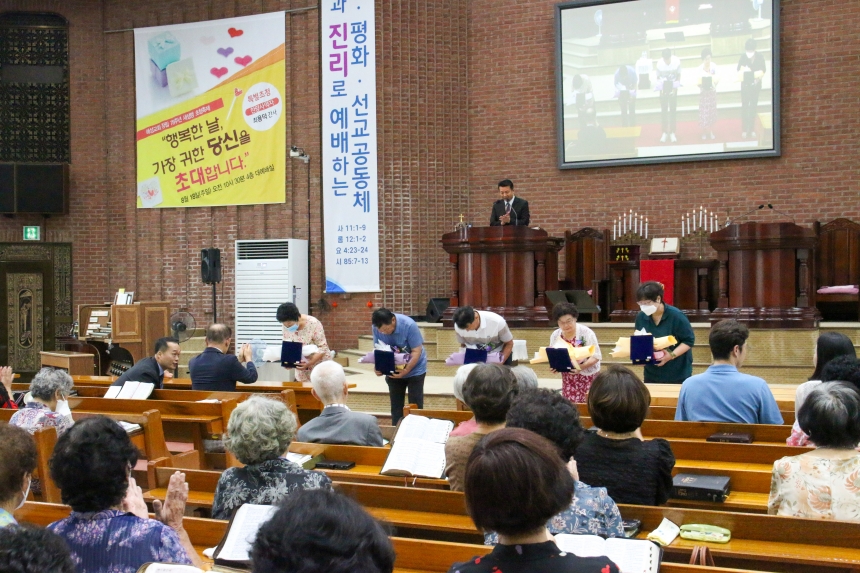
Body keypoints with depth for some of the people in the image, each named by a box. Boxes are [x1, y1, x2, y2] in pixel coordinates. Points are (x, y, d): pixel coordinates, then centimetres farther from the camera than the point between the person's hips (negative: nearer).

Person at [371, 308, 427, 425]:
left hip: (414, 369, -4)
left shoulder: (409, 325, -29)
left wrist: (406, 370, -35)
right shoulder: (376, 327, -18)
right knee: (395, 406, 9)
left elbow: (416, 351, -24)